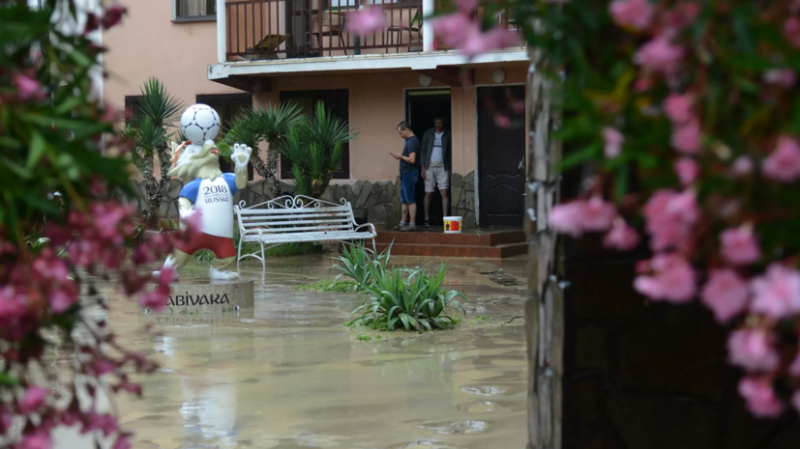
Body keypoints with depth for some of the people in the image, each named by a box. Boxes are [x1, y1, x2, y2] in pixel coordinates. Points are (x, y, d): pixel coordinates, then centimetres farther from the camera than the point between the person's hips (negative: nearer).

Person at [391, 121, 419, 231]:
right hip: (405, 174, 10)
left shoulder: (412, 141, -17)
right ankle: (403, 223, 20)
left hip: (409, 173, -10)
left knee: (410, 200, -5)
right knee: (404, 200, 14)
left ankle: (412, 224, -1)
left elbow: (412, 159, -25)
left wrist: (401, 157, -11)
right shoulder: (410, 140, 14)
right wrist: (400, 157, 7)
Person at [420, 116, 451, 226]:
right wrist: (423, 167, -3)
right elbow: (423, 150, 5)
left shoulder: (447, 135, 5)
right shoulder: (428, 134, 5)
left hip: (442, 167, -1)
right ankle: (427, 219, 8)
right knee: (428, 193, 3)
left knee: (444, 192, -9)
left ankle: (445, 218, -11)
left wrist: (450, 167, -4)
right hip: (430, 166, 1)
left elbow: (450, 152, 4)